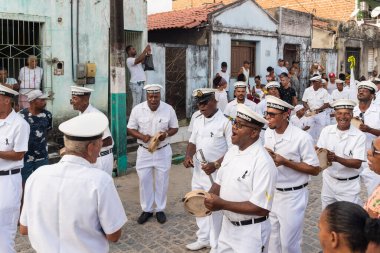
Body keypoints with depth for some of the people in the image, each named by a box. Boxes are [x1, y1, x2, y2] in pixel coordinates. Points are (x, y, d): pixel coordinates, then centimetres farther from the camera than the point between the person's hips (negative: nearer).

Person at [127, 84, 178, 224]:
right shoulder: (137, 109, -10)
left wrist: (166, 134, -21)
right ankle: (147, 209, 26)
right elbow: (130, 129, -3)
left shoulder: (169, 109, -10)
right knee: (144, 180, 8)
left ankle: (160, 209, 27)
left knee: (162, 181, 10)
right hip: (144, 151, 1)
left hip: (163, 151, 0)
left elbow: (174, 128, 0)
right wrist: (142, 136, -22)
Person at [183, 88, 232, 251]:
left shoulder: (225, 122, -14)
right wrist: (188, 156, -4)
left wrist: (215, 165, -24)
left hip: (216, 174, -7)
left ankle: (216, 246, 22)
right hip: (198, 172, 7)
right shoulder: (197, 120, 7)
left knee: (215, 209, 4)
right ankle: (203, 239, 37)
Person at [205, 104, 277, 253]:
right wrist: (208, 198, -9)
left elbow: (261, 208, -26)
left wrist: (222, 204, -25)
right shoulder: (232, 151, 1)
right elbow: (220, 182, 11)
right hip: (227, 225, 7)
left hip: (250, 232, -7)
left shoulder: (263, 163, -24)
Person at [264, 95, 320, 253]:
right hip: (271, 193, 6)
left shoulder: (302, 138, -20)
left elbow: (315, 170, -15)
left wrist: (285, 162, -23)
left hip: (292, 197, -6)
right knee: (272, 239, 19)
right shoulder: (268, 133, 1)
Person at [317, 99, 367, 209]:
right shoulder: (327, 130, -5)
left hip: (349, 185, -3)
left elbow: (357, 164, -17)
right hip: (328, 181, 3)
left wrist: (336, 158, -31)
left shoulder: (359, 136, -13)